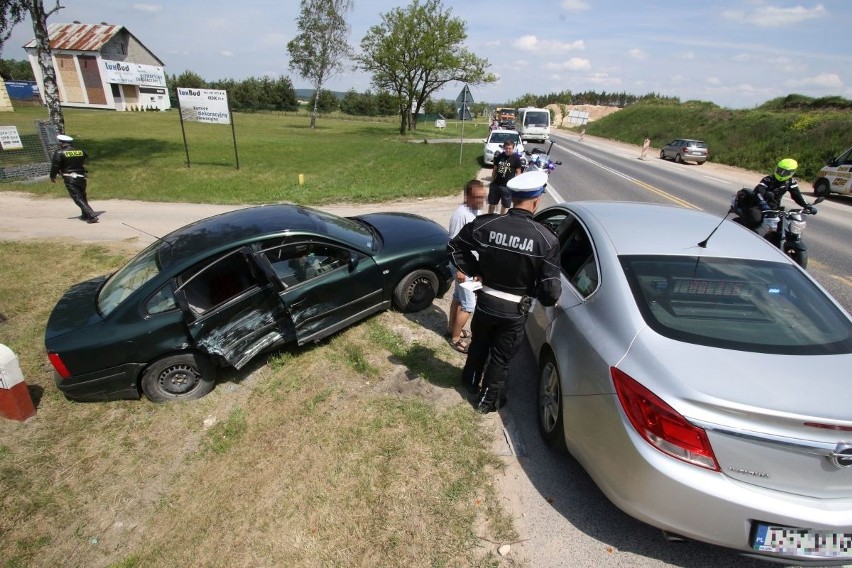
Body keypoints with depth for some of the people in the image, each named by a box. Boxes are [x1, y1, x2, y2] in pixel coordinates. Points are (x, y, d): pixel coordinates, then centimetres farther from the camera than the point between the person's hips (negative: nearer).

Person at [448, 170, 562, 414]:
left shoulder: (485, 224, -14)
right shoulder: (546, 239, -20)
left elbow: (455, 248, 0)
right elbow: (550, 290, -17)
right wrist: (547, 299, 4)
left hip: (486, 301, 3)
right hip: (515, 310, -2)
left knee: (479, 344, 29)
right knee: (501, 357, 19)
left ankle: (470, 380, 54)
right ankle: (487, 400, 38)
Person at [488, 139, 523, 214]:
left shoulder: (516, 158, -7)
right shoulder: (499, 156, 3)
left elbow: (518, 172, -4)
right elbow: (494, 169, 10)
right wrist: (492, 182, 9)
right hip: (496, 184, 3)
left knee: (504, 205, 11)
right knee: (492, 203, 12)